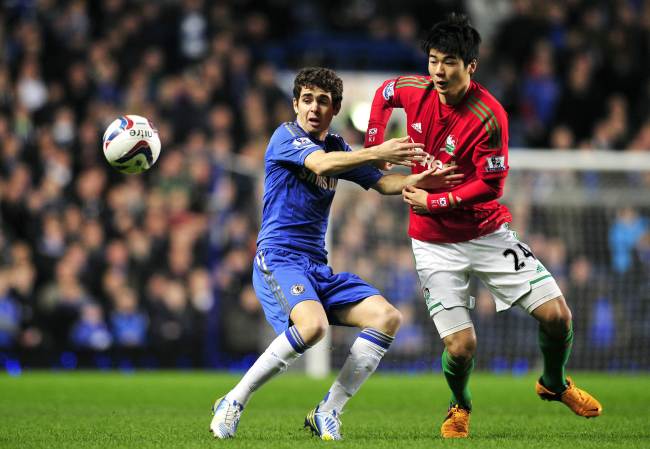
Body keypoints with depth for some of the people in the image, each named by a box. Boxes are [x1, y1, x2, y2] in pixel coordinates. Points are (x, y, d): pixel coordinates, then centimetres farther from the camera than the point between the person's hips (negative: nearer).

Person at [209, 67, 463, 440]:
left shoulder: (337, 147, 16)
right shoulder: (285, 137, -5)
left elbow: (382, 183, 9)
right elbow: (320, 163, -24)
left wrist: (418, 181, -13)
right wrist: (376, 153, -35)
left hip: (319, 267, 8)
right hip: (278, 259, -8)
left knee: (388, 317, -7)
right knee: (313, 325, -33)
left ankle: (327, 414, -2)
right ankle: (234, 403, -18)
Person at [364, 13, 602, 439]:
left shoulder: (488, 117, -21)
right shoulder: (414, 91, -9)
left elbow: (490, 186, -19)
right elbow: (384, 93, 16)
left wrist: (432, 202, -17)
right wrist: (373, 146, 8)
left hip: (488, 233, -1)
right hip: (435, 243, 1)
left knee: (557, 315, -7)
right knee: (461, 347, -10)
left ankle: (555, 383, 26)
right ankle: (460, 406, 25)